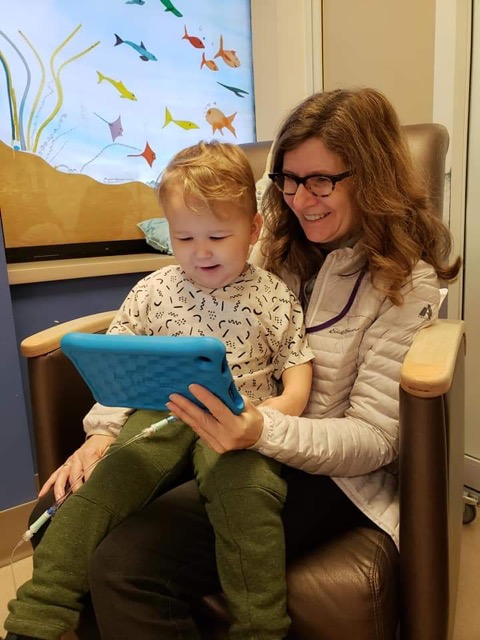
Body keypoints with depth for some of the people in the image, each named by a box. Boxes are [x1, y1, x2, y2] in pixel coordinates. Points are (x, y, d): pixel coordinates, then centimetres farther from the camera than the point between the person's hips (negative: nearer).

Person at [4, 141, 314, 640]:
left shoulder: (271, 295, 5)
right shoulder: (153, 291, 9)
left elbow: (298, 366, 10)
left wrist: (285, 404, -13)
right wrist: (100, 432, -2)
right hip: (161, 414, 3)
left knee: (245, 485, -34)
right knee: (95, 482, -23)